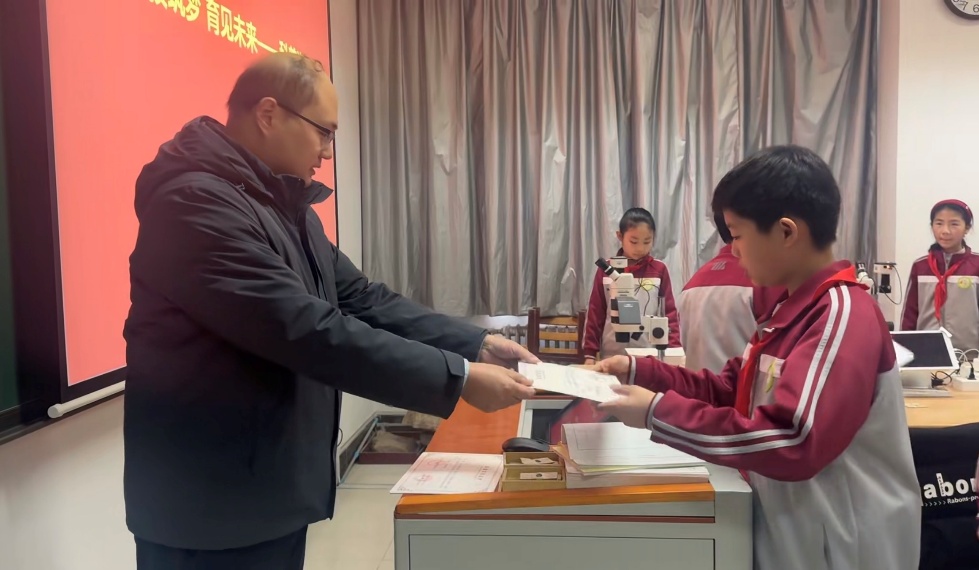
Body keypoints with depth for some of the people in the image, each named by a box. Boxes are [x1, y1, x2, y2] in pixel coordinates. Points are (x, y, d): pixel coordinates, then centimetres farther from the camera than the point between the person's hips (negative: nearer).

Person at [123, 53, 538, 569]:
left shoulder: (285, 206, 10)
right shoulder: (195, 203, -22)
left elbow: (363, 300, 6)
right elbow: (308, 332, -29)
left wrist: (476, 345, -4)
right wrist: (459, 378, -25)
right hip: (212, 503, -9)